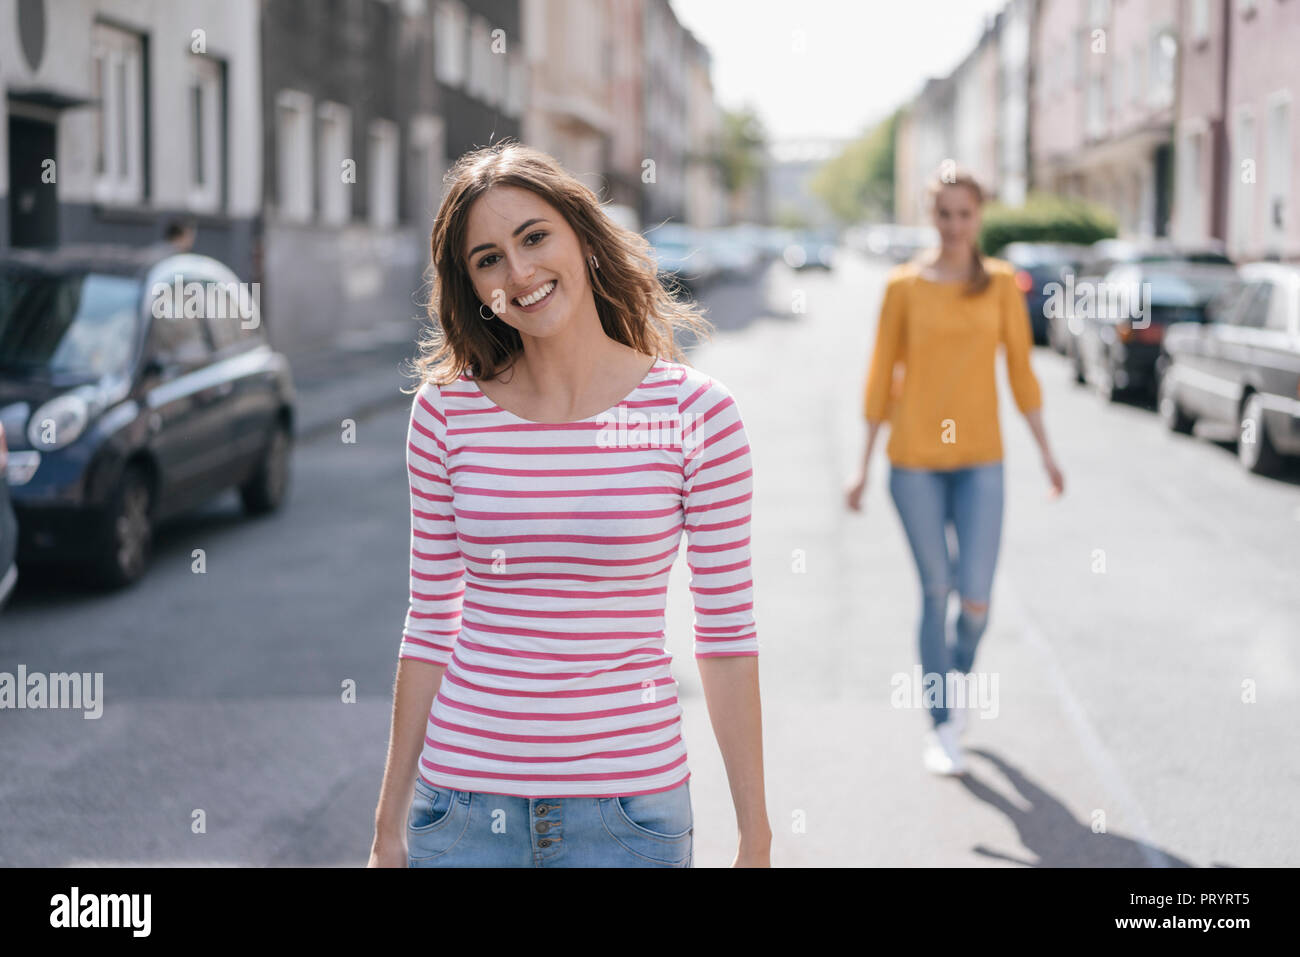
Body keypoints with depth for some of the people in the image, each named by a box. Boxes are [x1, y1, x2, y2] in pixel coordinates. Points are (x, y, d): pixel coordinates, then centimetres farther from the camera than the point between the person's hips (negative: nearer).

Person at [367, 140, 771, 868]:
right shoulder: (446, 411, 0)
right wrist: (390, 827, 7)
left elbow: (728, 635, -2)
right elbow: (429, 625, 6)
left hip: (627, 808, -2)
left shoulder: (695, 412, -6)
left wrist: (756, 840, -2)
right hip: (463, 802, 2)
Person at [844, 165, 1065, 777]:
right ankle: (941, 727, 16)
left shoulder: (1001, 283, 4)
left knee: (976, 599, -8)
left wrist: (1045, 451, 6)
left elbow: (1020, 369, 8)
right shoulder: (904, 285, 0)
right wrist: (864, 466, 3)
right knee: (936, 591, 4)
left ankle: (960, 673, 26)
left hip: (979, 461, 1)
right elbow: (881, 376, 3)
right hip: (915, 460, -1)